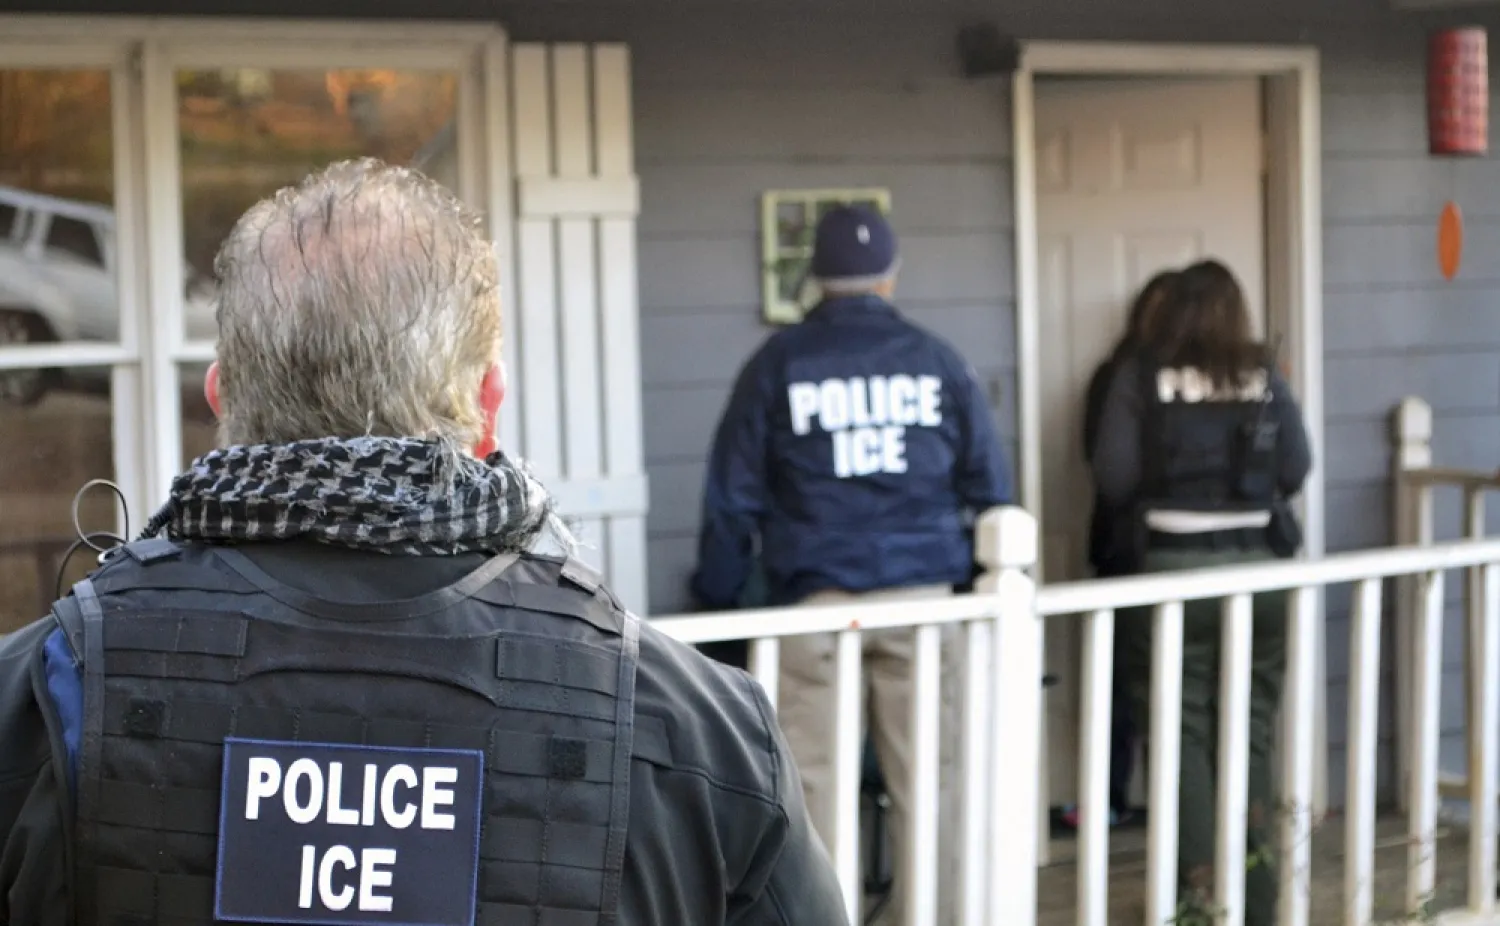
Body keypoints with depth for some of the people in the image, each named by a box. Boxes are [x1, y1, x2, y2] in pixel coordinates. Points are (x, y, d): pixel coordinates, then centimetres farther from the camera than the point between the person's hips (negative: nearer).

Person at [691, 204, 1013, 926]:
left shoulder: (779, 363, 3)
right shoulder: (935, 360, 6)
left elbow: (733, 493, 4)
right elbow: (990, 485, 8)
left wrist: (718, 595, 10)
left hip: (815, 597, -1)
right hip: (921, 593, 1)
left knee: (814, 777, 0)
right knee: (925, 773, 6)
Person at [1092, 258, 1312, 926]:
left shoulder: (1140, 375, -3)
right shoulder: (1263, 375, 3)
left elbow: (1113, 477, -7)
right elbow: (1297, 469, 4)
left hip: (1175, 568, -2)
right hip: (1258, 564, 2)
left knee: (1186, 737, 4)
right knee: (1251, 734, 10)